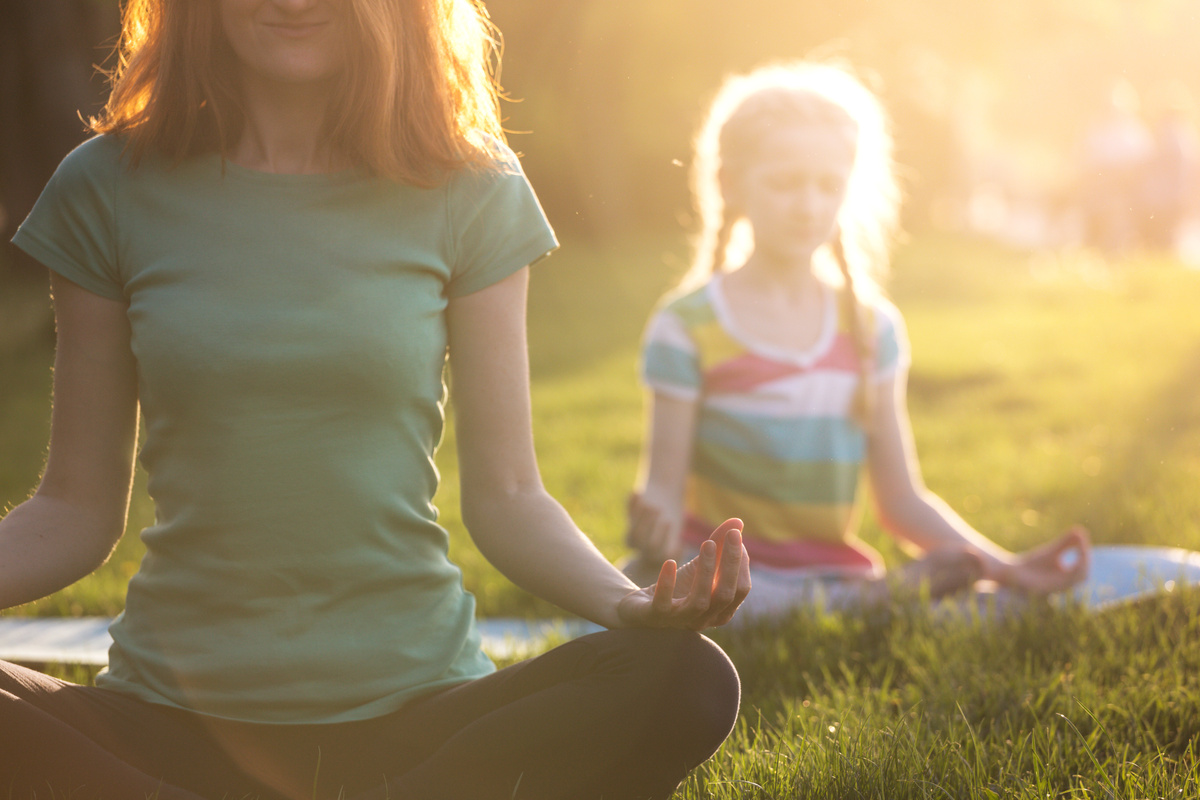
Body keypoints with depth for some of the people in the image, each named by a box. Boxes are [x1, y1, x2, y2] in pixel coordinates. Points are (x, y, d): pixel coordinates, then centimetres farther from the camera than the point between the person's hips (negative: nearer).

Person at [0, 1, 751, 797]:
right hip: (178, 714, -1)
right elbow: (77, 509, 5)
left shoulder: (467, 192, 1)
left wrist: (629, 601, -17)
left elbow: (506, 496, 3)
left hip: (414, 706, 1)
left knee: (687, 680, -27)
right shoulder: (111, 191, 2)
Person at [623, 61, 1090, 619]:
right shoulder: (688, 324, -3)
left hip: (831, 569, 1)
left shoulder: (870, 326, 10)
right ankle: (875, 596, -27)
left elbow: (901, 500, 11)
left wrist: (1004, 567, -2)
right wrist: (653, 520, -31)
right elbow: (664, 484, -6)